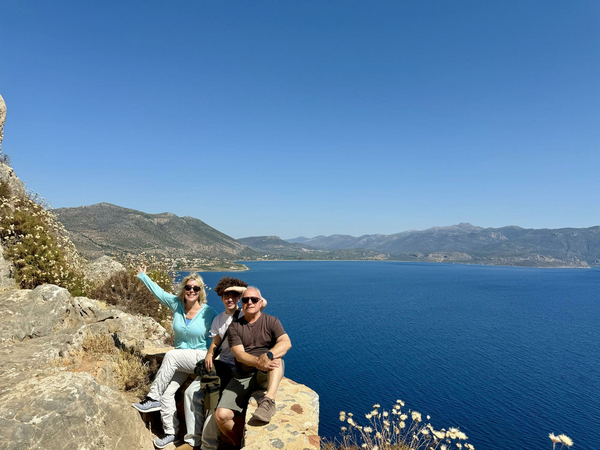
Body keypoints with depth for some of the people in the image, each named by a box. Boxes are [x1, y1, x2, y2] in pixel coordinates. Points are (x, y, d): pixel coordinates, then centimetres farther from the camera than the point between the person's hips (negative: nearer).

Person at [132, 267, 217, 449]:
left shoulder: (209, 312, -12)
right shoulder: (176, 304, -1)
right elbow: (158, 291, 11)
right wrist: (143, 276, 20)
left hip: (200, 357, -5)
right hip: (180, 362, 5)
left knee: (171, 355, -28)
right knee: (167, 392, -13)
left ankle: (153, 398, -12)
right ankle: (171, 432, 5)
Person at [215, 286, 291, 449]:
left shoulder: (271, 321, 2)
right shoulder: (234, 326, 5)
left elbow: (286, 342, -16)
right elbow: (239, 354, -10)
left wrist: (268, 355, -36)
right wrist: (258, 362, -31)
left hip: (268, 375, -2)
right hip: (243, 377, 2)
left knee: (275, 355, -32)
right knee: (221, 416, -16)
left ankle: (268, 400, -44)